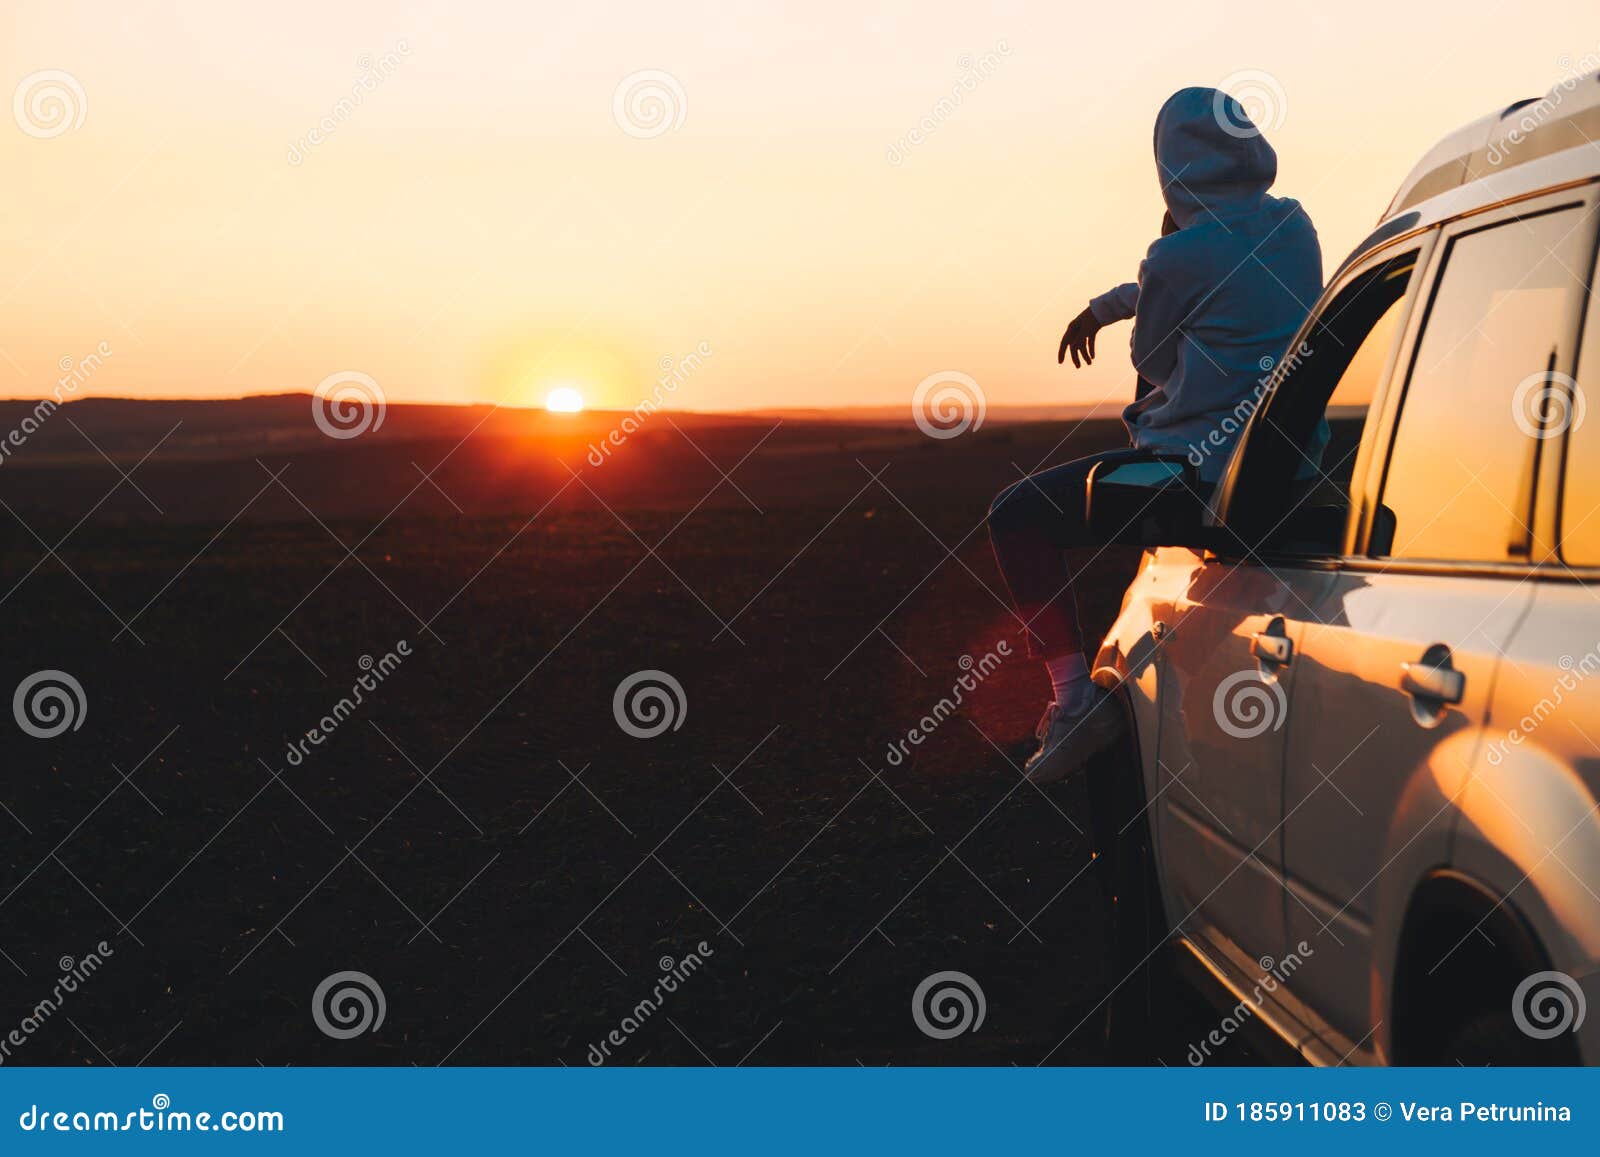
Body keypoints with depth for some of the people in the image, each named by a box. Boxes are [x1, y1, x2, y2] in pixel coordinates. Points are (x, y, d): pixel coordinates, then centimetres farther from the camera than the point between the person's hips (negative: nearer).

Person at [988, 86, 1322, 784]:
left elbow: (1151, 361, 1)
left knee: (1017, 516, 4)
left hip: (1197, 473, -8)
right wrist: (1105, 305, 35)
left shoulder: (1179, 256, -17)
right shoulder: (1294, 227, 6)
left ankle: (1072, 692, -8)